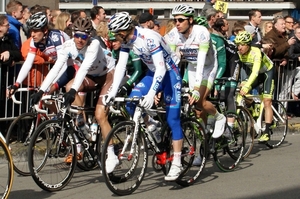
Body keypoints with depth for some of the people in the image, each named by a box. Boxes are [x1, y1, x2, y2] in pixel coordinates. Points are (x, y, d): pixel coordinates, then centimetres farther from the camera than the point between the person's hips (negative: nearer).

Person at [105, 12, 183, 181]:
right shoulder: (126, 40, -8)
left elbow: (161, 68, -33)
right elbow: (121, 65, -6)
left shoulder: (149, 38, -30)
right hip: (154, 72, 7)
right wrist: (113, 92, -14)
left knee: (172, 119, -10)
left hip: (170, 72, -7)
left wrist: (151, 93, -41)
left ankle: (177, 164, -7)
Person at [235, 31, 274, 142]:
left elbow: (255, 72, -47)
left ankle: (267, 132, -11)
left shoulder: (256, 52, -36)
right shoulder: (239, 53, -18)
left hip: (267, 72, -6)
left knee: (267, 103, -13)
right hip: (256, 73, 6)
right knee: (242, 89, -17)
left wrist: (246, 87, -58)